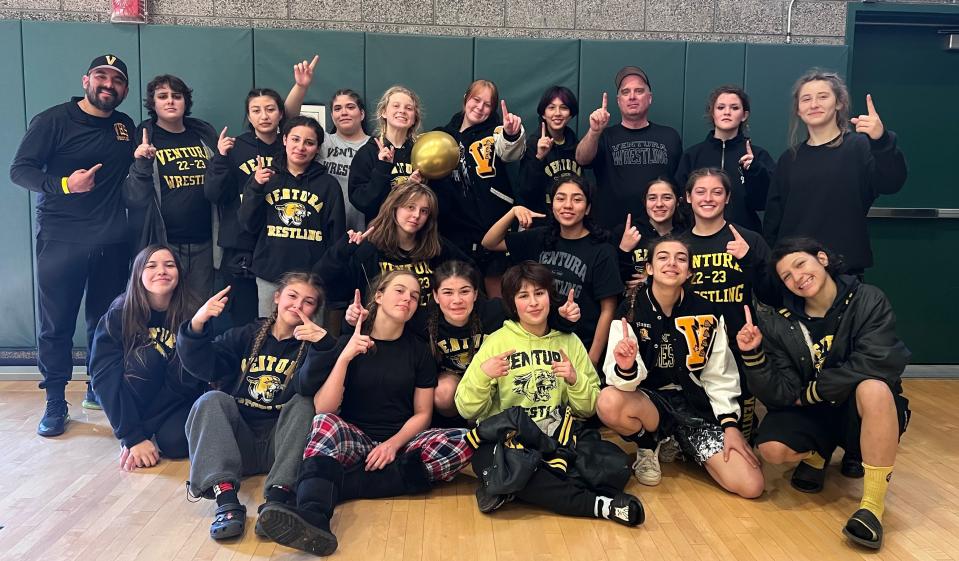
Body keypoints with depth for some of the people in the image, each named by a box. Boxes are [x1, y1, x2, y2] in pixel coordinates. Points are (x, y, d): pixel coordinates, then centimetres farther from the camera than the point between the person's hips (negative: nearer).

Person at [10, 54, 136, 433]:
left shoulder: (126, 127, 13)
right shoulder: (54, 120, -2)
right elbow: (19, 170, -6)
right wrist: (64, 184, -20)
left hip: (112, 242, 4)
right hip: (60, 240, -4)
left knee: (106, 320, 9)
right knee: (56, 324, 1)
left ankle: (99, 389, 24)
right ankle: (55, 403, 11)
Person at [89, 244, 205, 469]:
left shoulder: (192, 315, -14)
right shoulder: (118, 315, -14)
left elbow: (186, 383, -11)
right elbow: (104, 377, -21)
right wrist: (133, 436, -27)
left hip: (178, 401, 0)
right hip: (130, 404, 0)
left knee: (176, 443, -31)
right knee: (146, 356, -28)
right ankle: (133, 436, -11)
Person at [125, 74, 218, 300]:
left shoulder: (204, 134, 10)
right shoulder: (144, 138, 0)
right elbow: (133, 199, -5)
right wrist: (142, 164, -20)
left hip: (203, 243, 3)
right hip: (163, 243, -3)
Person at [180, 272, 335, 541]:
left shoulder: (311, 343, 3)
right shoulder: (246, 336, 11)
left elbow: (309, 387, -19)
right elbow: (203, 365, -4)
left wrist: (322, 345, -37)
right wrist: (197, 327, -22)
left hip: (280, 443, -2)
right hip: (237, 441, 2)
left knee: (304, 403, -25)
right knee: (212, 400, -21)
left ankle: (277, 497, -41)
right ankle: (226, 498, -38)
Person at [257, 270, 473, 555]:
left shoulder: (419, 350, 6)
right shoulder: (347, 343, 2)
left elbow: (422, 414, 4)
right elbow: (323, 409, -8)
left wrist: (393, 444, -14)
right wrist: (346, 356, -18)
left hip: (399, 444, 1)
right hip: (354, 441, -1)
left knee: (463, 441, -27)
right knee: (325, 423, -33)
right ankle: (313, 517, -58)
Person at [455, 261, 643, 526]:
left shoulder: (569, 341, 9)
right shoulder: (496, 342, 2)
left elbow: (588, 409, 9)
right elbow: (467, 410, -2)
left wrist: (575, 380, -10)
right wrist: (482, 375, -20)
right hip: (506, 438, -1)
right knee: (487, 460, -37)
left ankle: (510, 488, -22)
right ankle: (598, 504, -32)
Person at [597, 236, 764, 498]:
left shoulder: (707, 314, -2)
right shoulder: (631, 311, -8)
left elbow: (719, 376, 5)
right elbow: (619, 379, -16)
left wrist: (730, 424, -5)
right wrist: (626, 368, -40)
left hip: (697, 405, 2)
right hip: (650, 400, -2)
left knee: (751, 486, -15)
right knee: (609, 402, -37)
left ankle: (682, 446, 15)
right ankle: (647, 447, -1)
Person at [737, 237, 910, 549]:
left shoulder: (868, 300, -11)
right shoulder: (781, 323, -5)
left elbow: (875, 365, -24)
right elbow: (781, 395, -11)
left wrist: (811, 392, -15)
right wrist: (754, 355, -27)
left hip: (866, 414, -2)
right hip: (812, 416, 2)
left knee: (873, 387, -36)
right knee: (772, 448, -26)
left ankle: (873, 504, -24)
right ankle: (817, 454, 12)